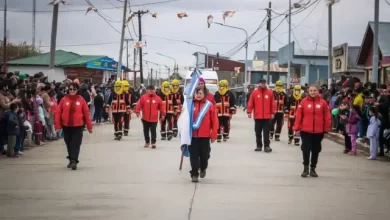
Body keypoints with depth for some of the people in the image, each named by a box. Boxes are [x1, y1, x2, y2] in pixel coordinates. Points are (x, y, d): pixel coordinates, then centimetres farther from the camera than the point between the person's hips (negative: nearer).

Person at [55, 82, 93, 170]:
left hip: (78, 126, -2)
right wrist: (58, 126, -3)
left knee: (76, 144, -7)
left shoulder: (81, 100, -3)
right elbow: (58, 113, 1)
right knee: (69, 144, 13)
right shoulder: (64, 99, -1)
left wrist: (89, 127, 0)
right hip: (66, 126, 2)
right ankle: (71, 160, 29)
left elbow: (86, 113, -1)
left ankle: (74, 161, -10)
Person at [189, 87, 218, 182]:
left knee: (204, 154, 9)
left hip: (205, 135, 0)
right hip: (192, 135, 0)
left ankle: (203, 169, 36)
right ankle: (194, 174, 8)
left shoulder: (209, 105, -3)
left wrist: (213, 135, -4)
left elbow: (214, 121, -2)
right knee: (193, 155, 0)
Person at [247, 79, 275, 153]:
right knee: (258, 132, 9)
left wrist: (272, 113, 0)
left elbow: (273, 103, 2)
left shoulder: (270, 92, 1)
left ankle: (267, 146, -1)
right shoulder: (254, 92, -1)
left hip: (267, 116, -1)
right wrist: (249, 112, -4)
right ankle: (259, 146, 18)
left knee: (266, 132, -2)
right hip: (257, 116, 1)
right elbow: (250, 103, 0)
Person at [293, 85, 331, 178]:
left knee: (315, 150, 10)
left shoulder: (323, 102, -1)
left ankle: (313, 169, 21)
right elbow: (298, 115, -3)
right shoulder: (304, 102, -3)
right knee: (306, 149, 0)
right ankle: (306, 168, 13)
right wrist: (297, 127, -5)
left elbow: (327, 116, 2)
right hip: (306, 131, -1)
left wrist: (327, 128, 1)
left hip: (318, 131, 1)